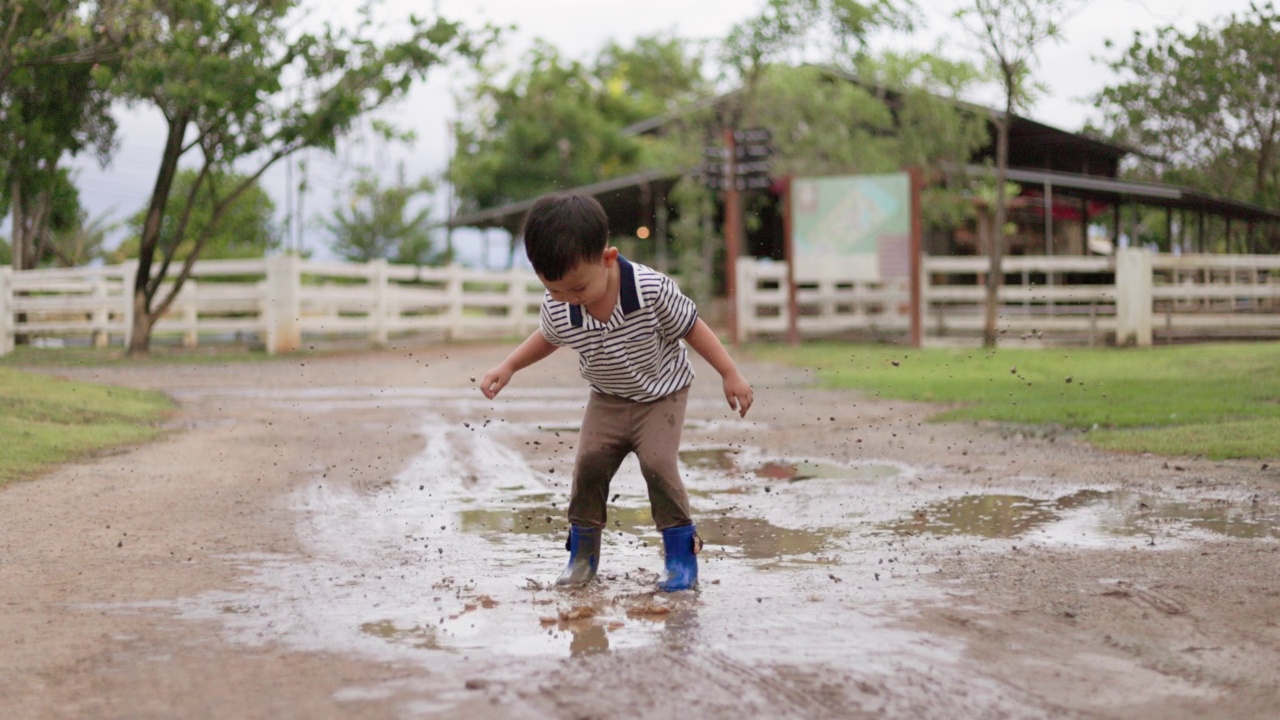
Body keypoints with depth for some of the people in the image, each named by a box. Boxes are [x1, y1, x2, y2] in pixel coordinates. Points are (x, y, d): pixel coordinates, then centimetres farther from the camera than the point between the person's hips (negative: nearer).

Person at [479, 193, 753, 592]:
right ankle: (582, 551, 10)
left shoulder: (652, 290, -31)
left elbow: (692, 327, -16)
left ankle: (683, 552, -4)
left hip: (661, 395, -3)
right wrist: (506, 368, -2)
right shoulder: (556, 308, -20)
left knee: (657, 462, -19)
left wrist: (731, 374, -14)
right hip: (607, 400, 4)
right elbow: (547, 337, 6)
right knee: (589, 462, -9)